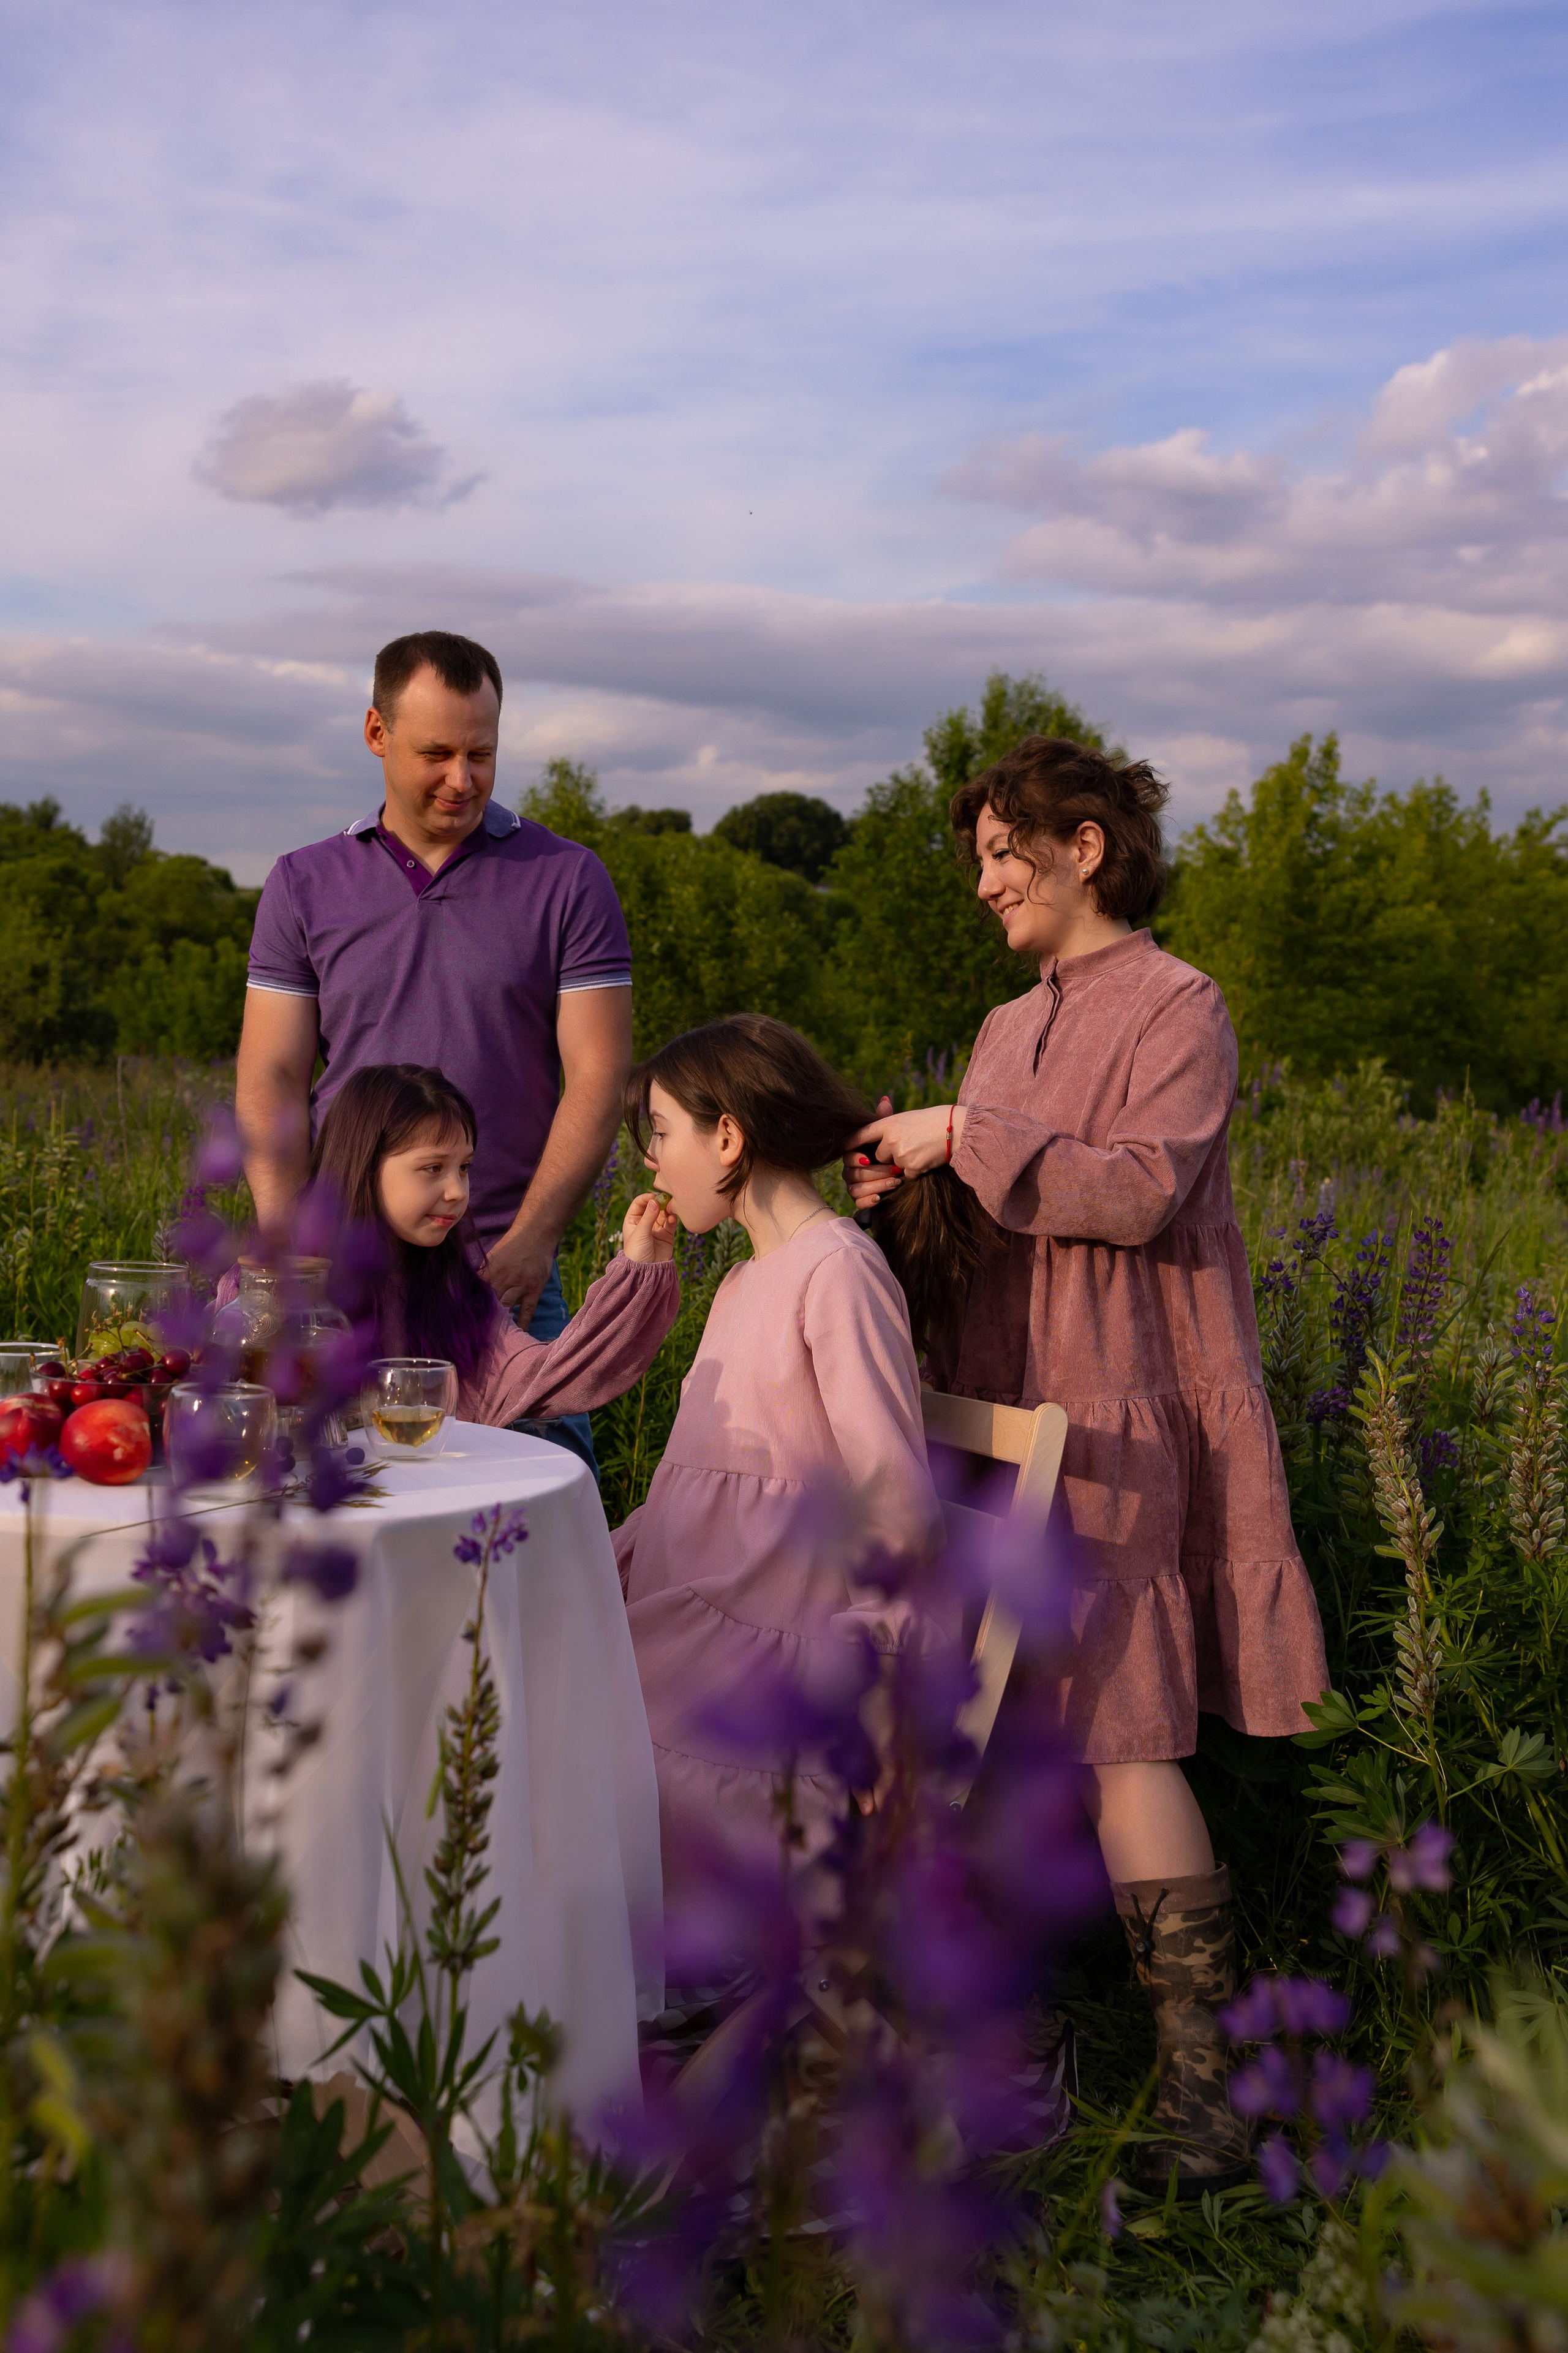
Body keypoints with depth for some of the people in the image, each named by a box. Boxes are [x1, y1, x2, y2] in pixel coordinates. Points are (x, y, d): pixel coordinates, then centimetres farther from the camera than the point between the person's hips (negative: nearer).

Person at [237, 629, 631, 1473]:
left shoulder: (567, 881, 6)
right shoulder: (304, 886, 11)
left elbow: (596, 1074, 0)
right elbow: (272, 1080, 7)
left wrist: (531, 1240, -12)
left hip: (503, 1268, -1)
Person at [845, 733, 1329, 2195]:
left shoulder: (1175, 1006, -4)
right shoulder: (1012, 1027, 19)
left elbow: (1137, 1192, -18)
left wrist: (967, 1136, -16)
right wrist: (908, 1187, 5)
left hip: (1112, 1419, -7)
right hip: (997, 1400, 8)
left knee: (1119, 1725, -10)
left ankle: (1206, 2079, -4)